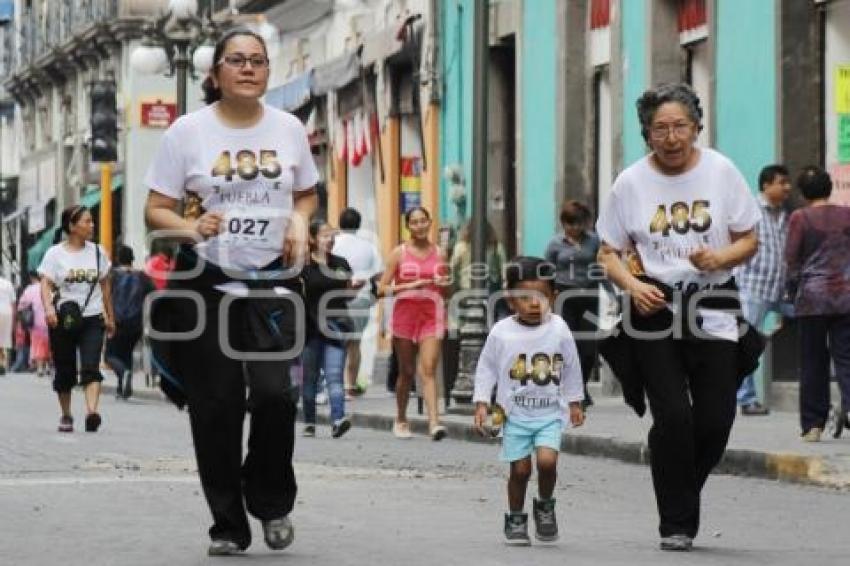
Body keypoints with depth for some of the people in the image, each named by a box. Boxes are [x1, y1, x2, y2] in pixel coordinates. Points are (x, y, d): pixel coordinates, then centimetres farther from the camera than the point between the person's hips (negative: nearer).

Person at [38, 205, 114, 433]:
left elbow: (104, 286, 18)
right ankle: (66, 416, 24)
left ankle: (92, 412, -30)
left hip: (92, 320, 1)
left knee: (91, 367, -17)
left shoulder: (98, 252, 10)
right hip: (63, 320, -1)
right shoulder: (55, 254, 0)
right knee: (64, 371, 8)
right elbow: (46, 285, -8)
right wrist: (48, 308, -26)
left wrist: (110, 317, 20)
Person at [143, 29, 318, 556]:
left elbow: (306, 193, 19)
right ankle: (228, 524, 14)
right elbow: (156, 210, -1)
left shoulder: (289, 128, 4)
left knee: (275, 391, -14)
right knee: (216, 407, 0)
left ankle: (272, 502, 10)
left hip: (273, 278, 1)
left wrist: (299, 221, -3)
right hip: (207, 280, -1)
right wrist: (191, 228, -21)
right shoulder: (188, 131, -3)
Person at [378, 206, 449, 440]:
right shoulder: (399, 253, 2)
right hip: (405, 312, -1)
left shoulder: (438, 253, 10)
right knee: (406, 371, 7)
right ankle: (401, 420, 24)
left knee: (429, 369, -12)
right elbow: (382, 288, -4)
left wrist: (443, 284, 5)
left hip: (432, 314, 1)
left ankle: (434, 422, -21)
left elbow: (445, 289, 25)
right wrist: (410, 285, -14)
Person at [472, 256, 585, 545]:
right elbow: (486, 369, 2)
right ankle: (516, 518, 22)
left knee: (547, 460, -16)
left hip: (550, 413, 0)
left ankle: (545, 506, 11)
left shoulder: (559, 330, -6)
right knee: (520, 469, 2)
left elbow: (571, 368, 8)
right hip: (514, 413, 0)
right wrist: (481, 403, -3)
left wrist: (574, 402, 14)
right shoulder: (501, 332, -9)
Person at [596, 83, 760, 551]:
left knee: (716, 419, -3)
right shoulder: (631, 183, 0)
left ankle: (682, 492, 27)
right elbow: (608, 253, 6)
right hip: (655, 305, -1)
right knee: (673, 415, -11)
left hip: (713, 309, 1)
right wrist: (632, 285, -14)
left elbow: (749, 240, 7)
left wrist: (720, 258, -14)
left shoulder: (721, 172, 1)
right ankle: (676, 523, 2)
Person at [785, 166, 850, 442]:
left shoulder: (800, 218, -4)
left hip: (812, 296, -2)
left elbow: (792, 261, -1)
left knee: (813, 361, 5)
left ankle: (813, 424, 5)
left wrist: (796, 289, 15)